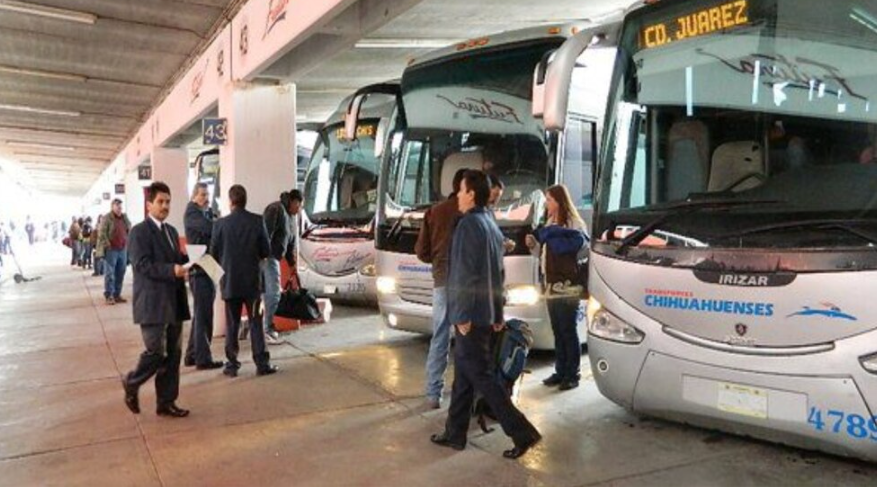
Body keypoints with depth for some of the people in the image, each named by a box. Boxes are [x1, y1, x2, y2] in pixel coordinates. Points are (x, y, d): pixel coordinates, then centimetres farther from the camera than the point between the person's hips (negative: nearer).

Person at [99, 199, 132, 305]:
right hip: (111, 250, -6)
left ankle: (117, 294, 17)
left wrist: (127, 244, 12)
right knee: (109, 274, -2)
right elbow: (102, 234, -10)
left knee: (120, 273, 9)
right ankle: (109, 296, 3)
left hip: (123, 249, 6)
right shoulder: (107, 218, -6)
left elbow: (130, 231, 22)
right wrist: (107, 246, -14)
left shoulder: (125, 217, 12)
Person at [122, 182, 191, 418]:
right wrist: (173, 270, -28)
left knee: (173, 355, 9)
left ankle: (166, 402, 18)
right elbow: (143, 265, -17)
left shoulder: (171, 231, 18)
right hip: (153, 303, -7)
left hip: (174, 302, 8)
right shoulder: (139, 232, -7)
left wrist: (186, 262, 1)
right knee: (156, 353, -7)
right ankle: (131, 383, 21)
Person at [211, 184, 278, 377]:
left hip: (230, 281, 0)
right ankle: (262, 364, 8)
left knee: (232, 325, 9)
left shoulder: (220, 224, -8)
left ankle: (232, 365, 14)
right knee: (256, 323, 6)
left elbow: (214, 253, -1)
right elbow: (266, 251, -3)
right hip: (252, 281, 0)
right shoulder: (257, 221, -7)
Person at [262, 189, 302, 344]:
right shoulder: (276, 209, -10)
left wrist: (292, 263, 26)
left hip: (273, 257, 10)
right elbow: (267, 232, -21)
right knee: (274, 293, -9)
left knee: (269, 292, 11)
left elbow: (291, 243, 25)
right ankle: (267, 329, -2)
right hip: (266, 256, -10)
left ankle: (268, 327, 17)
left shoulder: (290, 217, 21)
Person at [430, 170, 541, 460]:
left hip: (471, 315, -9)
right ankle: (455, 433, 24)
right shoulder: (492, 225, 15)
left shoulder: (468, 224, -14)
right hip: (487, 313, 9)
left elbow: (465, 274, -21)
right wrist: (497, 314, 20)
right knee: (463, 374, 15)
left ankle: (523, 433, -1)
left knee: (480, 376, -3)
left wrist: (463, 315, -20)